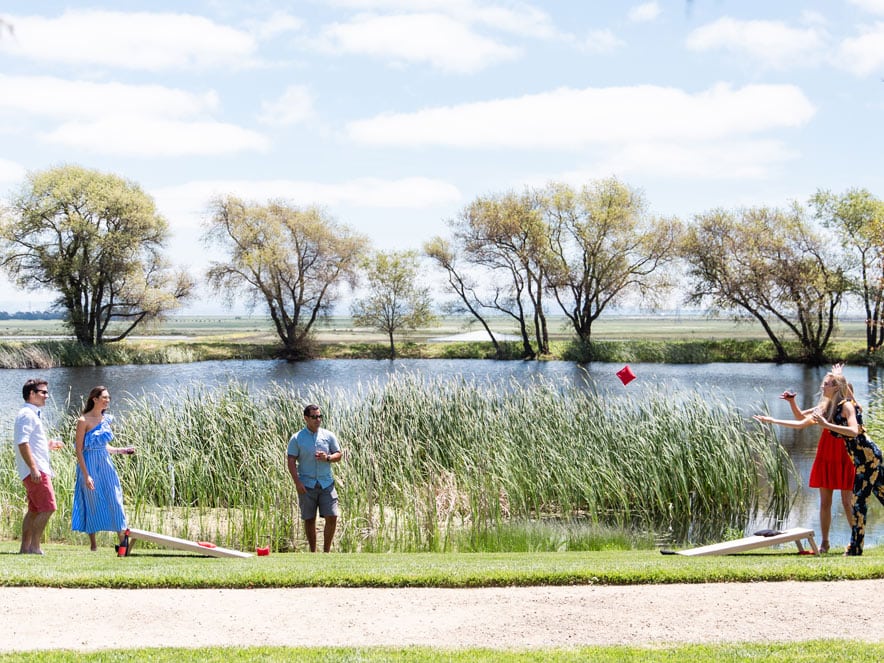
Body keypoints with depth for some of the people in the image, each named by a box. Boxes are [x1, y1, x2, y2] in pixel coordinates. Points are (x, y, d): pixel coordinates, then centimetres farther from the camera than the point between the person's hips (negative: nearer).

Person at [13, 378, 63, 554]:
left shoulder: (33, 414, 20)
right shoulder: (27, 414, -12)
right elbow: (23, 444, -20)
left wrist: (48, 445, 18)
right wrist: (34, 469, -25)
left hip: (39, 469, 10)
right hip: (35, 470, -10)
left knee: (34, 510, 12)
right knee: (48, 507, -12)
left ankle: (25, 547, 14)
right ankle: (34, 546, -10)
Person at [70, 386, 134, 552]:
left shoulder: (106, 419, 9)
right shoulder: (84, 421, -10)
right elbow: (79, 450, -12)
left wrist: (122, 450, 7)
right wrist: (86, 475, -17)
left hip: (106, 465, 6)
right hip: (90, 465, -6)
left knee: (115, 501, 0)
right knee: (92, 504, 2)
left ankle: (122, 541, 4)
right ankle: (93, 545, 13)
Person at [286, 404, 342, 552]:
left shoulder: (328, 436, 6)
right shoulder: (297, 438, -1)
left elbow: (339, 454, 9)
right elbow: (291, 461, -4)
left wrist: (327, 458, -12)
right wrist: (297, 482, -14)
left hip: (326, 483, 2)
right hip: (307, 485, -2)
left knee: (332, 517, -5)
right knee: (309, 519, 5)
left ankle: (326, 551, 8)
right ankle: (312, 552, 17)